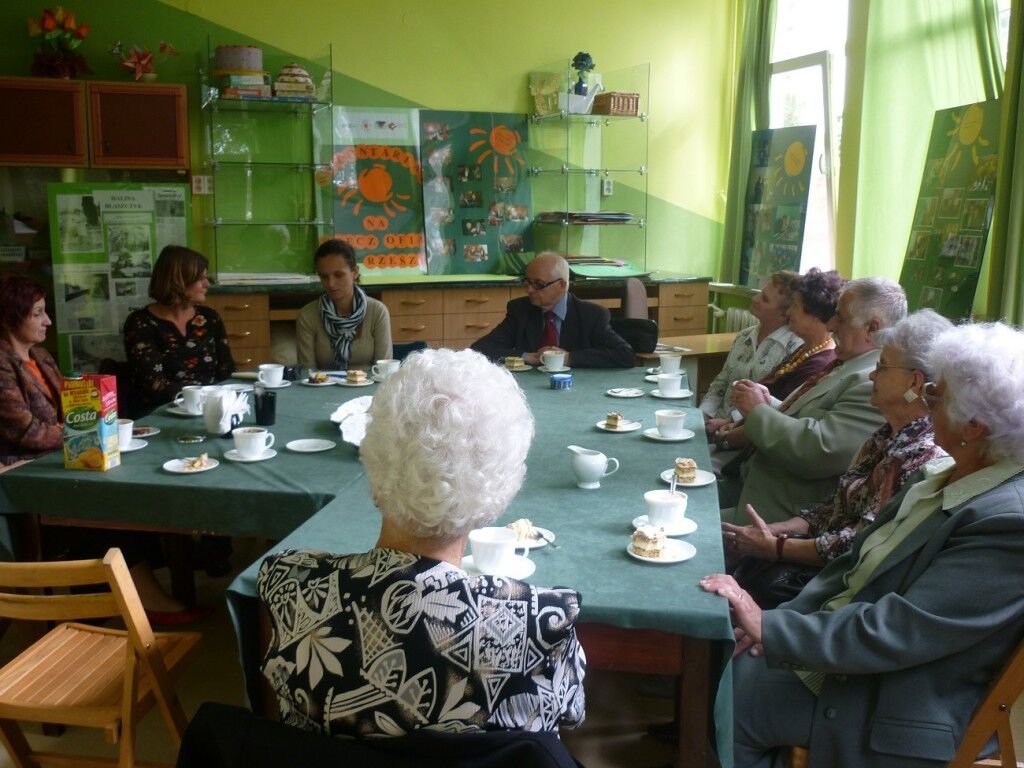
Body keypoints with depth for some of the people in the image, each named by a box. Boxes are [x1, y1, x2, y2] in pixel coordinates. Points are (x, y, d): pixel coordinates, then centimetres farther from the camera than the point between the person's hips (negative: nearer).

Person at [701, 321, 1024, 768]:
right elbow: (857, 561, 7)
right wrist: (784, 619, -4)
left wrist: (768, 628, -23)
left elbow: (894, 633, -28)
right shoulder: (946, 477, 1)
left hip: (889, 708, -8)